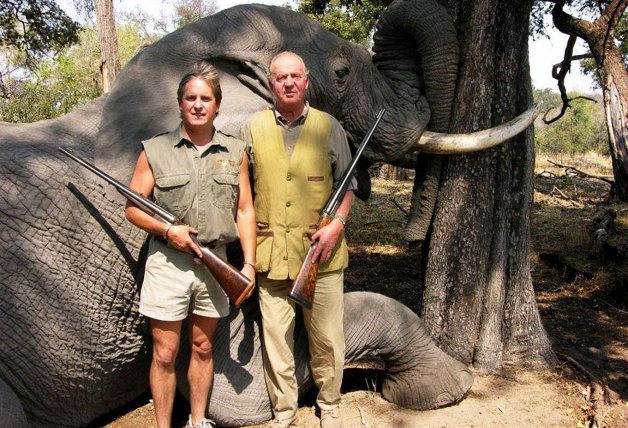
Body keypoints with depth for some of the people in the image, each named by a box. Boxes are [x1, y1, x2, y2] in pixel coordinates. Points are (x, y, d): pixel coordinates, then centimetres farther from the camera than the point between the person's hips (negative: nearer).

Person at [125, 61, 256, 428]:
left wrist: (249, 263, 0)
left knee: (203, 348, 16)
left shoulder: (235, 152, 5)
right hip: (168, 263, -2)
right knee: (165, 353, 4)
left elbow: (245, 211, 5)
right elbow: (132, 207, 1)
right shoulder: (155, 151, -1)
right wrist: (167, 230, -14)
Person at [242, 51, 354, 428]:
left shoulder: (329, 127, 5)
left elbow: (347, 183, 9)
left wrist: (337, 224, -7)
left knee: (327, 337, 7)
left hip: (321, 250, 0)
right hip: (271, 251, 1)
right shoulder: (254, 128, 7)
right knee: (276, 339, 7)